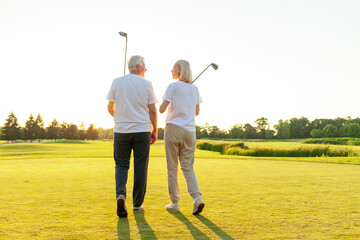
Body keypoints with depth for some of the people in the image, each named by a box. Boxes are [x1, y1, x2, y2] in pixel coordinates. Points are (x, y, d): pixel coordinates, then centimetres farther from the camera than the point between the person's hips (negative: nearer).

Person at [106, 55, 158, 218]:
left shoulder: (117, 82, 3)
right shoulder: (146, 84, -1)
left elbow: (110, 108, 7)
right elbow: (153, 110, -2)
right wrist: (155, 130, 8)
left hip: (121, 131, 1)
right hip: (142, 130, -1)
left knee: (121, 164, 11)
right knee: (140, 167, 7)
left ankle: (120, 194, -12)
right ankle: (137, 204, 14)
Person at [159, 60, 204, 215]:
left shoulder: (173, 86, -6)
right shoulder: (194, 88, 9)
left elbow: (162, 109, -10)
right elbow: (197, 112, 13)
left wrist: (162, 105, 12)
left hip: (173, 128, -4)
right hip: (190, 130, 4)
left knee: (172, 168, 5)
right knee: (188, 167, 9)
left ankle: (175, 202, 9)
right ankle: (197, 198, -8)